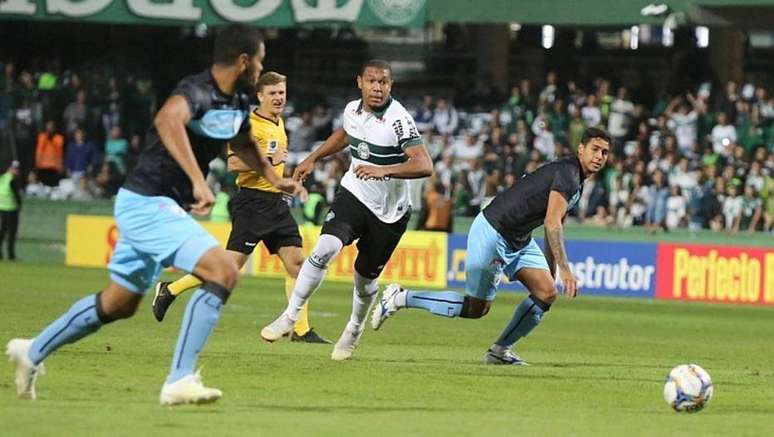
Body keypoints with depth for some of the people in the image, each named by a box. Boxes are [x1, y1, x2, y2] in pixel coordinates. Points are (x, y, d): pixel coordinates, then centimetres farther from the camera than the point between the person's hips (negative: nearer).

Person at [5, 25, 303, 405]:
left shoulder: (237, 103, 8)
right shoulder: (197, 92, -22)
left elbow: (243, 144, 31)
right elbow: (167, 119, -46)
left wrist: (276, 180, 25)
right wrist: (199, 181, -52)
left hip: (148, 207, 10)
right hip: (148, 204, -10)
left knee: (120, 304, 21)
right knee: (223, 271, -22)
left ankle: (33, 352, 37)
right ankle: (179, 381, -24)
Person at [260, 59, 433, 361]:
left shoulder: (398, 119, -21)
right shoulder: (353, 110, -2)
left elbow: (424, 166, -31)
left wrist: (384, 170, -43)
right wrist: (312, 159, 24)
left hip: (389, 212, -3)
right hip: (354, 195, 3)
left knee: (365, 278, 10)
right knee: (326, 247, -23)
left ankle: (355, 329, 40)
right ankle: (290, 316, -15)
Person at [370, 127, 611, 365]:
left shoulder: (577, 182, 12)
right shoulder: (567, 173, -20)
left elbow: (554, 226, 23)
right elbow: (552, 223, -29)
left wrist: (551, 269, 22)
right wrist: (564, 269, -33)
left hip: (519, 239, 10)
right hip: (492, 232, -10)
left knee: (546, 293, -3)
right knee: (476, 308, -3)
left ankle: (500, 350, 10)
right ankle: (400, 298, 8)